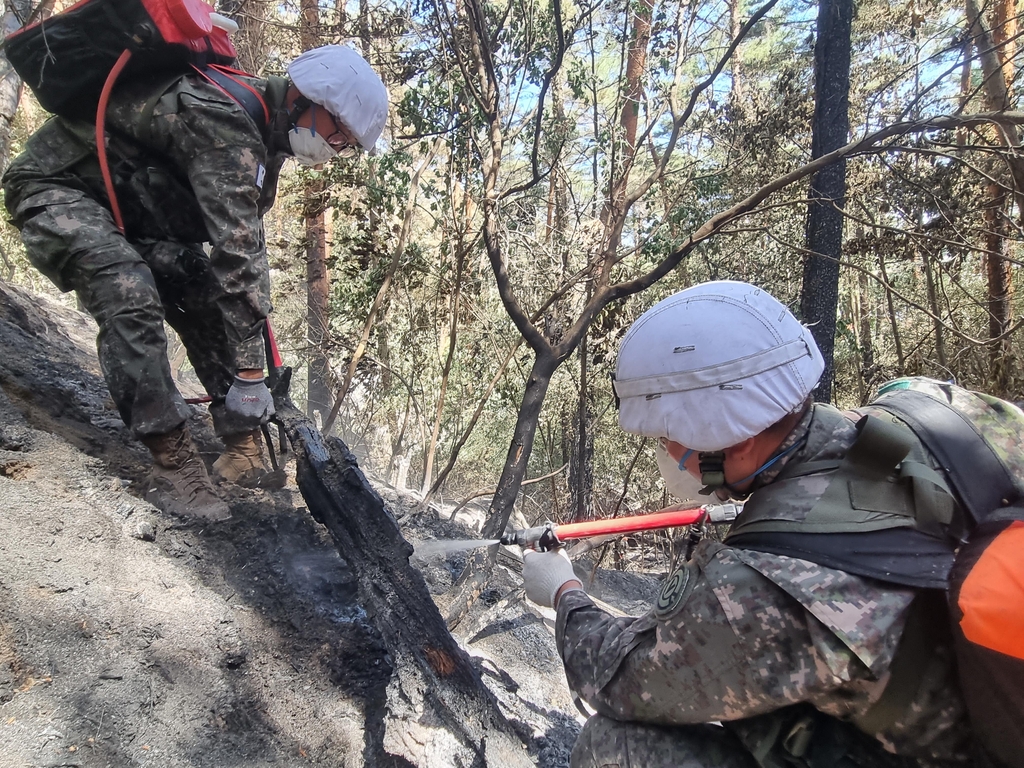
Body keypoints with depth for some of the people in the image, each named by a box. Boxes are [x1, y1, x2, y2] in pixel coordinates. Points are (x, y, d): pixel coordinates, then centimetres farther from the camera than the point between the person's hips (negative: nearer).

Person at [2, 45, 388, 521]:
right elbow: (235, 252, -38)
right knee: (132, 299, -31)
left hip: (130, 206, 9)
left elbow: (246, 240, 2)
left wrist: (257, 355, -1)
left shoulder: (261, 135, -1)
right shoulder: (225, 124, -32)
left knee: (207, 300, -2)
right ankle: (174, 468, -26)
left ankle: (243, 447, 1)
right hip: (58, 190, -9)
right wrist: (248, 371, -37)